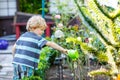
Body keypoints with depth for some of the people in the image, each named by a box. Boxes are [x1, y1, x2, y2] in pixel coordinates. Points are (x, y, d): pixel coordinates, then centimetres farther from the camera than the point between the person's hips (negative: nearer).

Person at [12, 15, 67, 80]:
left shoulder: (23, 36, 16)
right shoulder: (37, 38, -5)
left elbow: (14, 48, 18)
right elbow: (50, 44, -13)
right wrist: (62, 49, -11)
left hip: (16, 63, 8)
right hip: (27, 65, -7)